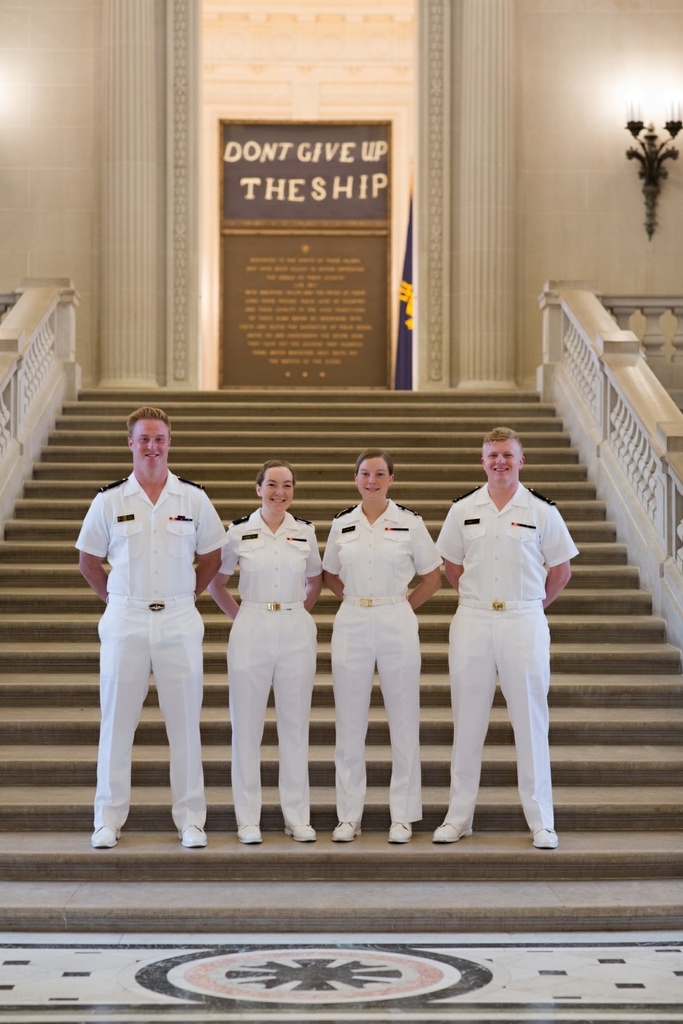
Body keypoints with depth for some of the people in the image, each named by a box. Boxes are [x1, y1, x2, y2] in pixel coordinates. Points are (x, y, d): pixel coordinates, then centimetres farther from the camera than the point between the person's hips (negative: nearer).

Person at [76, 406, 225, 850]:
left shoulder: (194, 498, 3)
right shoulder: (110, 500, 1)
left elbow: (212, 556, 12)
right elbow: (88, 559, 10)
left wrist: (186, 596, 6)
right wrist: (115, 599, 5)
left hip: (179, 621, 0)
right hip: (125, 621, 0)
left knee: (185, 722, 3)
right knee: (117, 722, 4)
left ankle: (191, 820, 11)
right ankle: (109, 820, 12)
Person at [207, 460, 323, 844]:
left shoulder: (306, 532, 5)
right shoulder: (239, 531, 0)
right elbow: (216, 582, 11)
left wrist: (300, 610, 10)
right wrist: (238, 614, 4)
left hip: (296, 632, 1)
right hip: (251, 632, -1)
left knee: (295, 725, 5)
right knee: (247, 725, 1)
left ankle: (298, 817, 13)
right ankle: (248, 819, 9)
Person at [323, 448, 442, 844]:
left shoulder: (410, 522, -1)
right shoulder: (342, 525, 6)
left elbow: (433, 577, 7)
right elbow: (330, 575, 19)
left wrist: (400, 606, 3)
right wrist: (357, 600, 8)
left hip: (397, 625, -2)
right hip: (352, 626, 2)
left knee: (404, 722, 2)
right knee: (350, 723, 4)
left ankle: (402, 816, 10)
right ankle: (349, 815, 12)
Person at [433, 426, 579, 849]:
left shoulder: (542, 511, 0)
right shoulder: (463, 510, 5)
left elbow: (561, 570, 7)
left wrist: (533, 604, 5)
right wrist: (476, 597, 9)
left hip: (524, 623, -2)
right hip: (472, 622, 2)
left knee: (531, 722, 1)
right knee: (467, 723, 6)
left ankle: (542, 822, 8)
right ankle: (459, 817, 14)